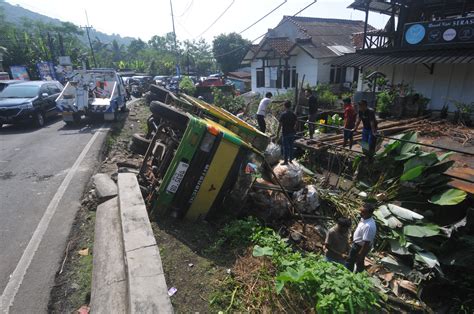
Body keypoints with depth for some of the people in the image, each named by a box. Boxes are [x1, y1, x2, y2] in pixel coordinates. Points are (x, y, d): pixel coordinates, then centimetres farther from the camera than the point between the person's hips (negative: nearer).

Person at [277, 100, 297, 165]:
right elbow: (295, 124, 6)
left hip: (285, 133, -5)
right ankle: (290, 159, 27)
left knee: (285, 147, 4)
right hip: (292, 132, 5)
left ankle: (286, 161, 10)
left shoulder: (283, 115, -16)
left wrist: (278, 133, -6)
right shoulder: (294, 114, -1)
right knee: (291, 146, 16)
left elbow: (280, 125, -14)